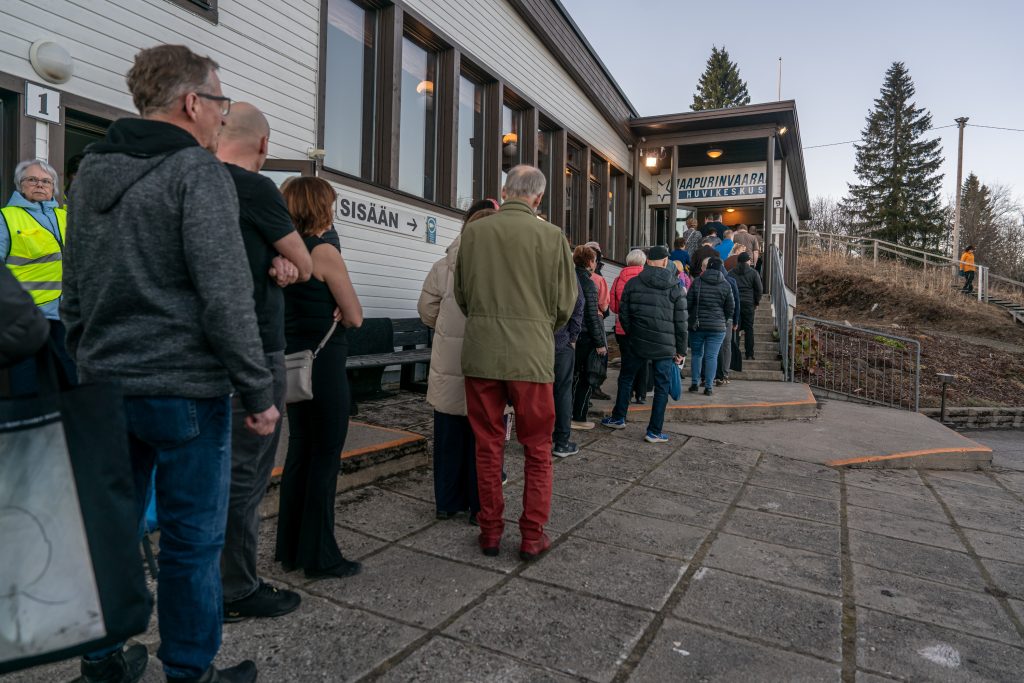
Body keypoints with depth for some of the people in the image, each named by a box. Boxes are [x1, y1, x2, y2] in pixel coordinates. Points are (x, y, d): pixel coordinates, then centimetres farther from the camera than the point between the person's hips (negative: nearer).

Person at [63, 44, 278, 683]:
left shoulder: (91, 171, 14)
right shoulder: (197, 170, -11)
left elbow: (74, 292, 19)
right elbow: (226, 296, -19)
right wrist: (259, 393, -14)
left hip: (106, 386, 8)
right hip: (184, 391, -8)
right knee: (193, 541, 5)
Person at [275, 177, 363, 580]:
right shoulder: (324, 252, -13)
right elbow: (355, 317, -12)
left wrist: (327, 312, 4)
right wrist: (337, 311, 6)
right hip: (324, 363, -8)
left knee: (299, 451, 16)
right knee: (326, 457, 0)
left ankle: (290, 548, 27)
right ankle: (320, 557, 10)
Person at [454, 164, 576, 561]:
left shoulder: (474, 231, 1)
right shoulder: (550, 236, -5)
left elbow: (461, 293, 10)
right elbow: (564, 302, 0)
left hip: (480, 350, 2)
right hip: (531, 354, -2)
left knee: (488, 446, 13)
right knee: (537, 449, 11)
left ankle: (490, 531, 23)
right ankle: (532, 536, 18)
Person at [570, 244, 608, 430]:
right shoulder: (588, 283, -15)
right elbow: (592, 316, -16)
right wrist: (600, 343, -12)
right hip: (586, 336, -7)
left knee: (573, 375, 16)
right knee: (587, 378, 3)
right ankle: (579, 418, 7)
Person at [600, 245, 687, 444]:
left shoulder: (633, 283, 0)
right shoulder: (676, 287, -1)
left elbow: (623, 314, 2)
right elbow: (681, 322, 0)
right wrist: (680, 350, 7)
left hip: (637, 342, 1)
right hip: (665, 346, -1)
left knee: (625, 379, 19)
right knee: (662, 387, 7)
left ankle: (618, 418, 29)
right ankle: (654, 431, 9)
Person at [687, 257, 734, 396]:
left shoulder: (697, 282, -3)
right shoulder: (726, 285, -1)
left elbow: (688, 303, -3)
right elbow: (730, 307, 3)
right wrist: (725, 320, 19)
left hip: (697, 325, 0)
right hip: (717, 327, 0)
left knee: (696, 354, 13)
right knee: (712, 356, 2)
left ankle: (695, 383, 13)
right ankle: (708, 386, 2)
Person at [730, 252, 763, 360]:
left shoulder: (731, 273, 6)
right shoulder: (753, 273, 1)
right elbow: (759, 289, 2)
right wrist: (757, 302, 13)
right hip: (748, 303, -1)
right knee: (749, 329, 3)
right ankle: (749, 354, 2)